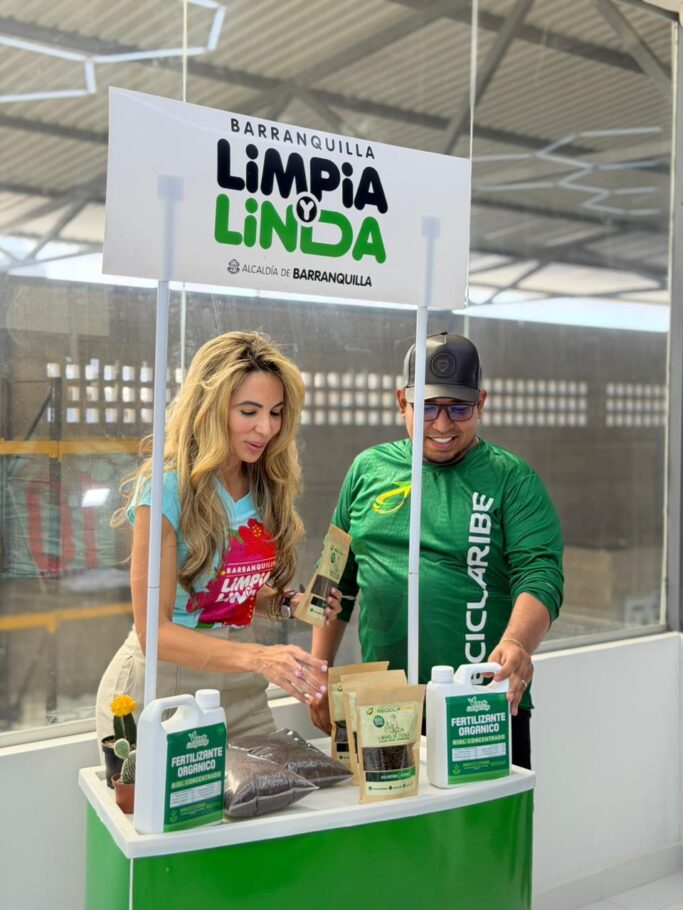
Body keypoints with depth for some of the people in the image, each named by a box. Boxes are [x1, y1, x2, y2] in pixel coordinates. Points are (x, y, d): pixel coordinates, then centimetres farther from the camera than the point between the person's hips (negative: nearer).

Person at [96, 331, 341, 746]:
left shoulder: (267, 487, 1)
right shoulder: (167, 489, -18)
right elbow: (155, 632, -21)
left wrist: (287, 603, -6)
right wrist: (257, 657, -35)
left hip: (242, 695, 6)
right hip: (163, 692, -5)